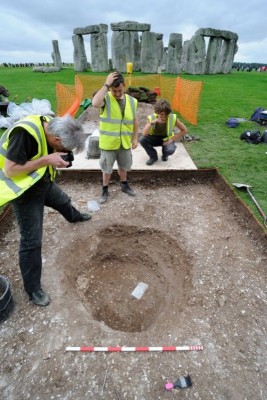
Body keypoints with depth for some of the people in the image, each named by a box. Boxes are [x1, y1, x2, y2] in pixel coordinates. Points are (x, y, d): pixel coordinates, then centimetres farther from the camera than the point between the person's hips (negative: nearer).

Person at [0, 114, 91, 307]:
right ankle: (33, 288, 18)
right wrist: (47, 160, -33)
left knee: (63, 201, 32)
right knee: (32, 240, -2)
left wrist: (61, 158, -14)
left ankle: (75, 217, 69)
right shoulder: (24, 133, -34)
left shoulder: (52, 126, -9)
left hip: (43, 181, 8)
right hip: (24, 190, -7)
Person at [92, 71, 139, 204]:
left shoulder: (132, 101, 1)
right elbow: (95, 103, -36)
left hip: (125, 142, 4)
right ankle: (105, 190, 28)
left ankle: (124, 185, 42)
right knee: (107, 168, 10)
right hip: (108, 142, -3)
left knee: (123, 166, 20)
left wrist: (135, 138, 7)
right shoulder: (106, 98, -12)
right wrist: (106, 85, -29)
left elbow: (134, 120, 9)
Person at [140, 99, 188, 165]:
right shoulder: (152, 117, -19)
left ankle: (165, 154, 7)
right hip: (155, 138, 2)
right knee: (142, 139, -27)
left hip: (167, 139, -1)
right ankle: (153, 157, -2)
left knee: (170, 150, -35)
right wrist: (152, 122, -42)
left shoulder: (173, 118, -21)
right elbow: (144, 134, -29)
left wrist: (172, 139, -17)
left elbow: (184, 130, -11)